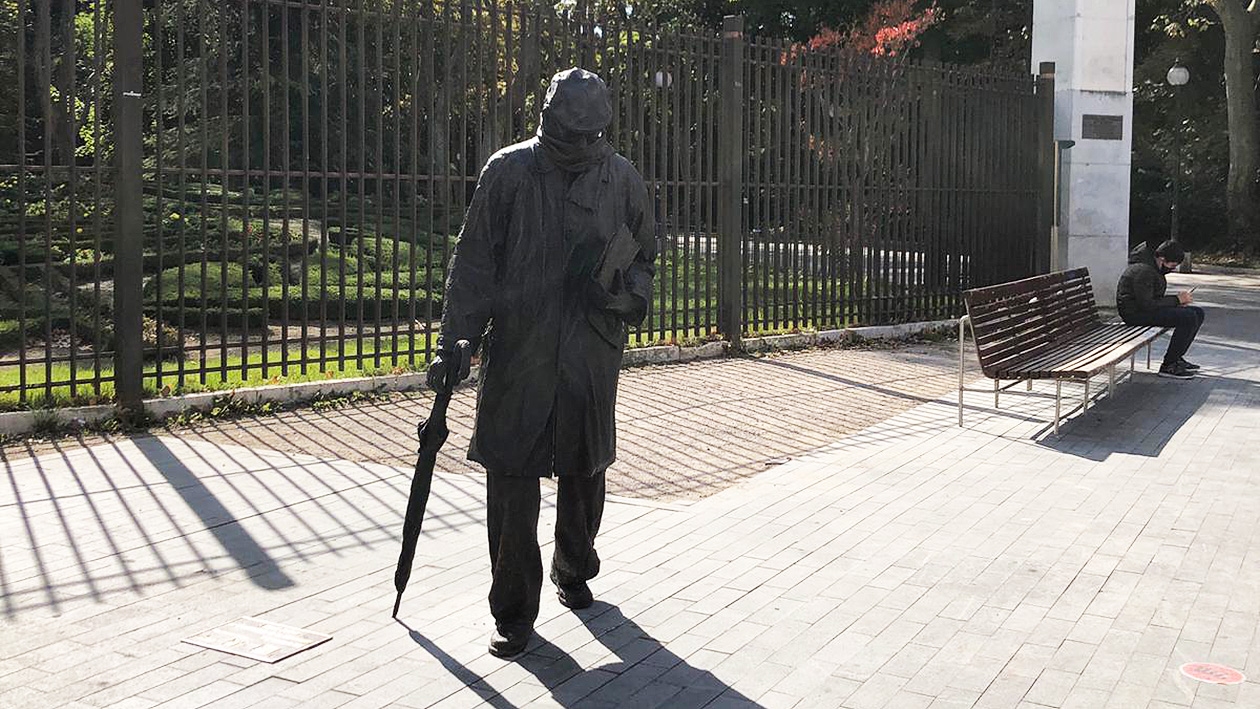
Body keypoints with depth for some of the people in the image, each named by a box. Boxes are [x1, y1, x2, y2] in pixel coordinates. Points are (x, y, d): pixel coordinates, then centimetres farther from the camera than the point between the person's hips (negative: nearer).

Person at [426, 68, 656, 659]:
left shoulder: (622, 179, 4)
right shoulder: (507, 172, -3)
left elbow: (644, 258, 17)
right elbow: (473, 262, 0)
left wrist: (623, 293, -5)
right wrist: (454, 343, -4)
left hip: (592, 353, 2)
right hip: (516, 352, -2)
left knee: (584, 471, 15)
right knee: (512, 478, -3)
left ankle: (574, 572, 41)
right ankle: (514, 611, 10)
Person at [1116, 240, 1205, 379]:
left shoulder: (1155, 267, 10)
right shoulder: (1143, 271, -22)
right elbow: (1146, 304, -26)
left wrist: (1179, 298, 0)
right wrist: (1177, 300, -18)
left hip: (1147, 307, 11)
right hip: (1135, 312, -11)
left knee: (1198, 313, 6)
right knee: (1188, 318, -23)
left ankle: (1177, 357, 10)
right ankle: (1168, 366, -16)